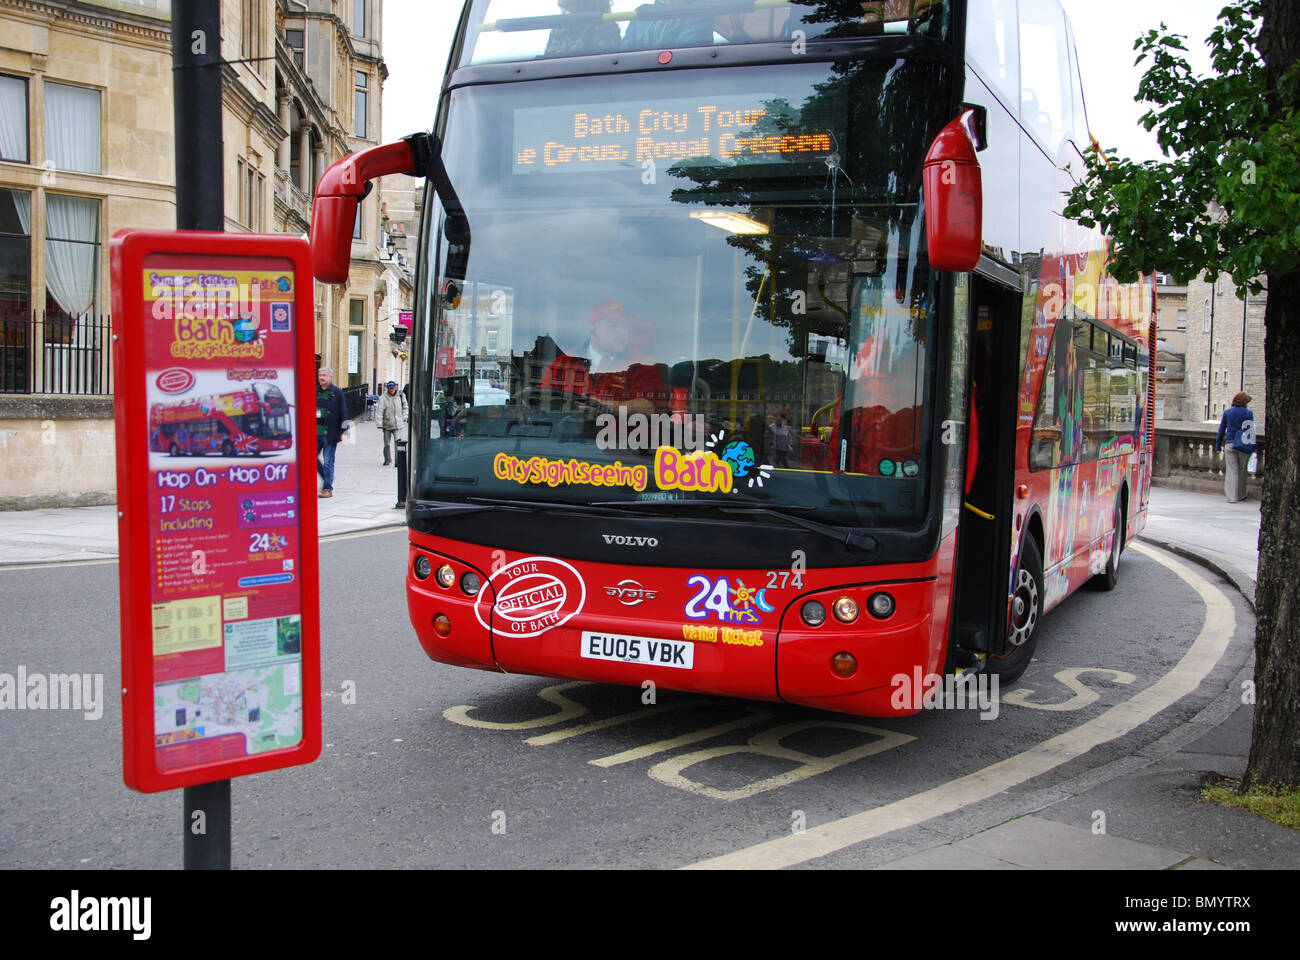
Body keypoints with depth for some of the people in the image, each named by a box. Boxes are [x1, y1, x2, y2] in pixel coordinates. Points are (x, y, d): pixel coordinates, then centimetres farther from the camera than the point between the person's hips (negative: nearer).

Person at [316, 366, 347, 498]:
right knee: (312, 458, 6)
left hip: (330, 433, -5)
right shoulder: (314, 392, 9)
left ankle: (328, 489, 8)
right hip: (316, 433, 5)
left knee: (328, 462, -1)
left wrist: (343, 431, -8)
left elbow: (343, 413, -3)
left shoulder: (337, 393, -2)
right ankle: (327, 480, 25)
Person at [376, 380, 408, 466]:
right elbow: (379, 412, -12)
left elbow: (405, 407, 20)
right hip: (386, 425, 0)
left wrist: (404, 417, 8)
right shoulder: (383, 398, -8)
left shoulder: (400, 396, 3)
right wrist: (379, 425, -18)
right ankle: (388, 460, 23)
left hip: (397, 425, 0)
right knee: (387, 444, 9)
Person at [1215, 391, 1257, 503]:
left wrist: (1218, 446, 13)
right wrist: (1253, 447, 6)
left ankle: (1231, 497, -5)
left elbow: (1221, 430, 7)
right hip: (1244, 445, -1)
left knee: (1232, 471, 1)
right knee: (1242, 470, 11)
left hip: (1230, 443, 1)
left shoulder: (1227, 412, 4)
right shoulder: (1248, 413, -1)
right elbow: (1251, 430, 1)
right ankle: (1241, 495, 20)